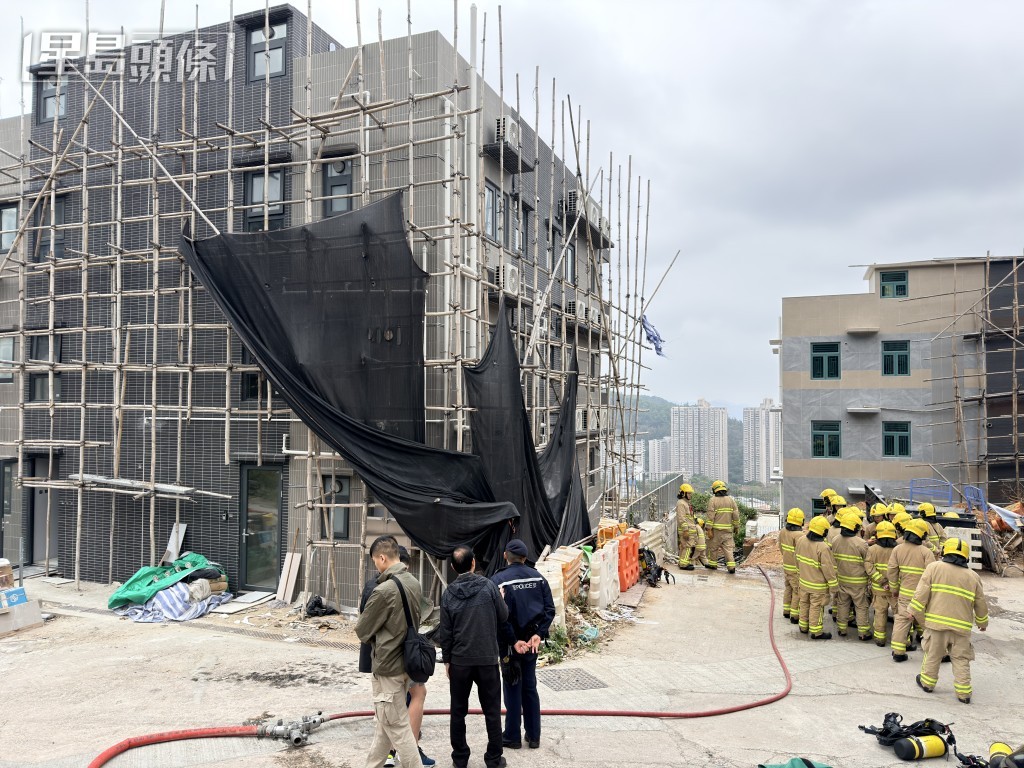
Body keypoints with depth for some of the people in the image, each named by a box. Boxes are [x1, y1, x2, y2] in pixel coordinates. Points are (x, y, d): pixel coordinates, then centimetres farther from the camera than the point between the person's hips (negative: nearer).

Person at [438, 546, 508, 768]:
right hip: (488, 659, -1)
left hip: (459, 661, 1)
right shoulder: (488, 586, -10)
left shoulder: (449, 594, -4)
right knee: (492, 711, 11)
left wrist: (447, 659, 11)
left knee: (458, 711, 14)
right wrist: (501, 600, 17)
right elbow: (503, 617, -2)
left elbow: (445, 632, 0)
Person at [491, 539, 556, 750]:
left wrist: (513, 641, -14)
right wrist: (539, 634, -8)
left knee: (512, 689, 9)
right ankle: (533, 735, 23)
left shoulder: (499, 580, -13)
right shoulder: (538, 577, 0)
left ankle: (513, 736, 18)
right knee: (530, 687, 17)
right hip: (532, 641, 4)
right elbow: (549, 609, -4)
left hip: (511, 643, -4)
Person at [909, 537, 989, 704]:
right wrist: (983, 623, 33)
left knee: (932, 655, 13)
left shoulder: (934, 567, -3)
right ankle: (964, 693, 17)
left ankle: (927, 682, 27)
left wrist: (916, 613, 3)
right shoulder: (973, 577, 7)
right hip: (962, 626, 2)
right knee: (961, 660, 13)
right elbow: (981, 604, 16)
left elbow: (921, 594, -7)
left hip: (937, 622, -2)